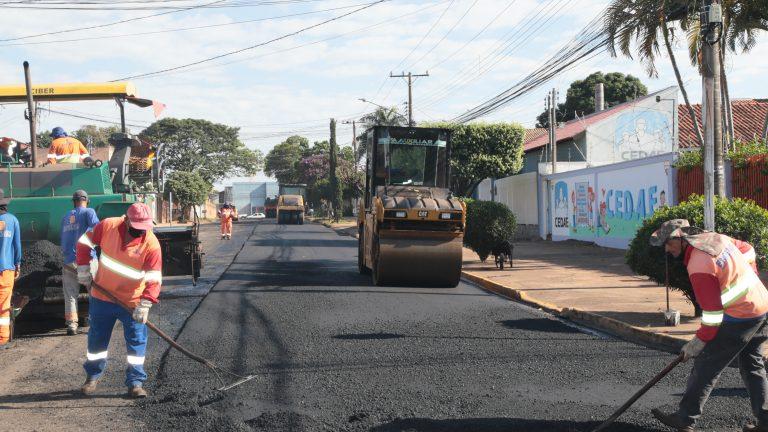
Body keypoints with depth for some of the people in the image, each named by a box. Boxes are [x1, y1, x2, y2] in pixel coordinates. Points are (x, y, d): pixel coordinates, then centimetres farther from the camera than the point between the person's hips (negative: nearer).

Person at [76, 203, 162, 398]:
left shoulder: (151, 244, -19)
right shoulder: (107, 226, -14)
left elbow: (154, 278, -20)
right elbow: (85, 242, 4)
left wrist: (145, 304, -30)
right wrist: (83, 267, -4)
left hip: (132, 303, -2)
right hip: (102, 296, 2)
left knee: (137, 341, 0)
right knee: (97, 338, 16)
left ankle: (135, 382, 11)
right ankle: (92, 376, 33)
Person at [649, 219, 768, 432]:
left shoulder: (698, 267, -22)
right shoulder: (715, 238, 5)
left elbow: (712, 311, -21)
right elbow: (748, 250, 21)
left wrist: (700, 341, -12)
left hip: (740, 317, -10)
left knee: (706, 365, -1)